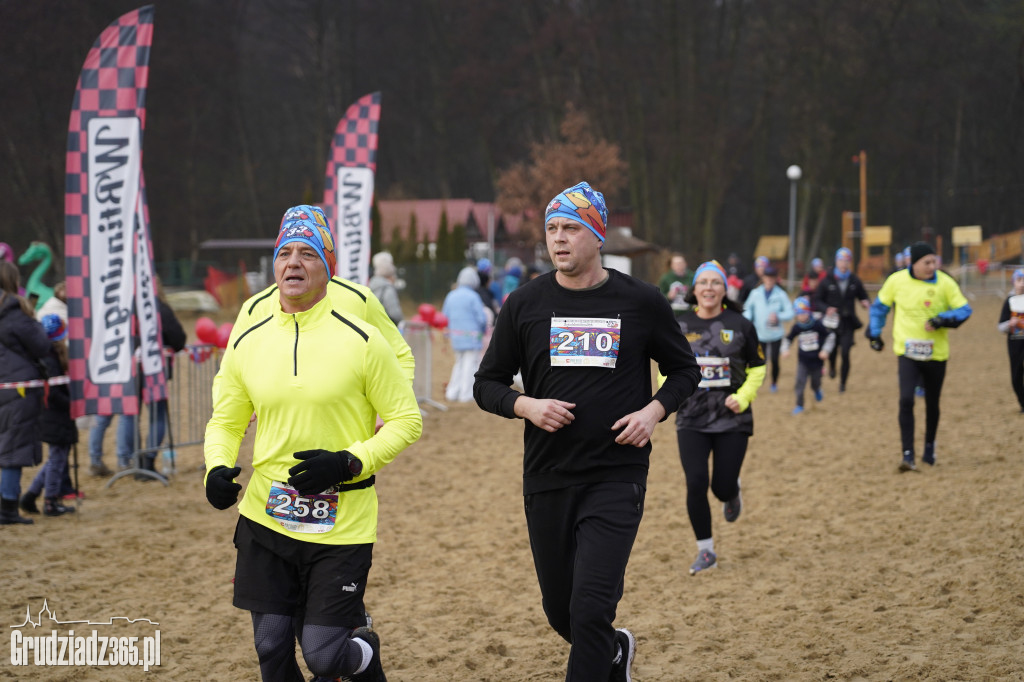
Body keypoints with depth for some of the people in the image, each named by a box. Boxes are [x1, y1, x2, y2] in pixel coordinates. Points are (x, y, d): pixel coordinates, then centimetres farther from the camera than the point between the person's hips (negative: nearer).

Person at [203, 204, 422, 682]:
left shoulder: (361, 340, -8)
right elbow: (225, 422, 13)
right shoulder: (248, 342, 2)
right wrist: (217, 468, -8)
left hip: (342, 526, -3)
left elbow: (406, 420, -3)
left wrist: (349, 463, -17)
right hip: (265, 520, 3)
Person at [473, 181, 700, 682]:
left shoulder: (641, 301, -1)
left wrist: (654, 411, -7)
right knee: (560, 611, 13)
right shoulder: (524, 303, 3)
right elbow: (487, 384, 9)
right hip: (547, 479, 3)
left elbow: (683, 370, 12)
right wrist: (526, 406, -11)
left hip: (617, 476, -3)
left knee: (591, 608, -14)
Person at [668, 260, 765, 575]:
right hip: (691, 419, 1)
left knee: (722, 487, -1)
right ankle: (706, 551, 5)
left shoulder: (740, 325, -2)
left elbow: (757, 369, 7)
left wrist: (743, 397, -9)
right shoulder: (679, 326, 2)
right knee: (696, 483, -11)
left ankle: (732, 493, 40)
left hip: (732, 419, -1)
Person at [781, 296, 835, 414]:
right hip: (803, 361, 1)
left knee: (816, 383, 14)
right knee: (800, 382, -9)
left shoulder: (817, 325, -14)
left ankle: (817, 391, 52)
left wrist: (826, 350, -10)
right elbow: (788, 339, 7)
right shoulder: (796, 327, -8)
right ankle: (799, 405, 4)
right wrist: (785, 349, -10)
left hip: (817, 360, -1)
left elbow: (830, 335, -2)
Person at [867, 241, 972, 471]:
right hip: (907, 353, -1)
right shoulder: (896, 280, -5)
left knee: (932, 404, 13)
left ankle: (929, 448, 36)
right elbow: (880, 305, 11)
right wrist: (875, 333, 11)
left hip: (936, 355, 1)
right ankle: (907, 454, -15)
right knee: (906, 400, -17)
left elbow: (964, 310, -6)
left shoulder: (945, 283, -9)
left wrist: (943, 320, -23)